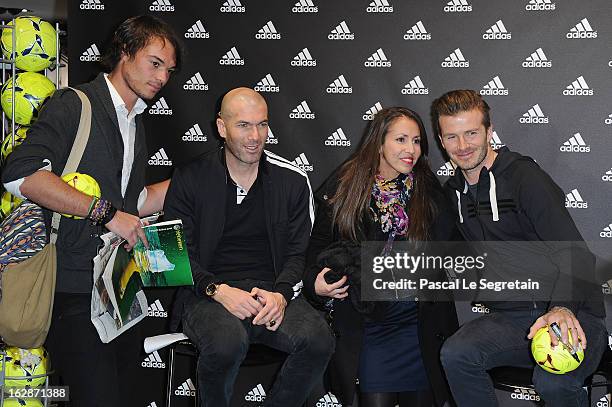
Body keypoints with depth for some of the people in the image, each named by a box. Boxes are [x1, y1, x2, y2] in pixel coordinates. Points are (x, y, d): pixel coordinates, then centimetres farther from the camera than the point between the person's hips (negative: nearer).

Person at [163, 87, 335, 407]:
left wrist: (281, 294, -13)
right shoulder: (189, 179, 4)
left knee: (318, 339, -27)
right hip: (207, 293, -2)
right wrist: (218, 290, -16)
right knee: (229, 341, -36)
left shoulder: (293, 180, 9)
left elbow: (299, 254, 8)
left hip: (272, 293, 2)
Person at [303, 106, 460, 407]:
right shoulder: (343, 186, 1)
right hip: (366, 321, -1)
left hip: (418, 318, 2)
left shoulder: (428, 189, 5)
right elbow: (320, 242, 6)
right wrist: (316, 282, -11)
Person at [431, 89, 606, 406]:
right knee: (455, 354, -26)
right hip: (511, 318, 5)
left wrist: (563, 307, -34)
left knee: (553, 381, -35)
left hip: (572, 314, -5)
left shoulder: (525, 177, -8)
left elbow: (575, 253, -16)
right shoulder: (453, 193, 13)